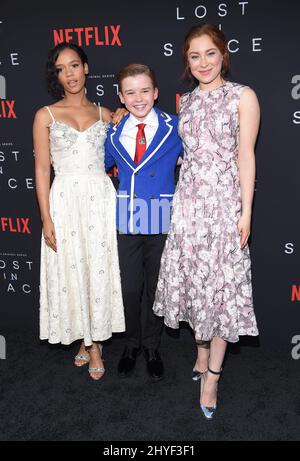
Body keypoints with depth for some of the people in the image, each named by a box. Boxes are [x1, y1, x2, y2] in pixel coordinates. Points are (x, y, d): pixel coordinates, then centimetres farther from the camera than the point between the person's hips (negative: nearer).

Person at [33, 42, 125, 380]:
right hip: (66, 201, -1)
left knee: (100, 269, 6)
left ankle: (93, 339, 26)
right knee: (72, 271, 6)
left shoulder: (105, 114, 10)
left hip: (101, 199, 2)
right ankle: (89, 342, 26)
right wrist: (47, 219, -7)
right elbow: (42, 169, -2)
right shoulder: (45, 115, 3)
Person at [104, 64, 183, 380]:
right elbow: (101, 167, 19)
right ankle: (132, 345, 32)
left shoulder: (175, 128, -4)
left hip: (162, 223, -1)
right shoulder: (113, 134, 4)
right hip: (127, 223, 2)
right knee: (130, 288, 9)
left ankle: (151, 347, 33)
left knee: (155, 288, 12)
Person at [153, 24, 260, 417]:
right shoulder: (186, 102, 13)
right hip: (189, 199, 5)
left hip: (224, 199, -4)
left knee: (221, 282, -2)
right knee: (193, 278, 9)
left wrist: (246, 212, -10)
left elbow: (245, 156, -6)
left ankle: (211, 375, 9)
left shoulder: (242, 97, -1)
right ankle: (203, 352, 29)